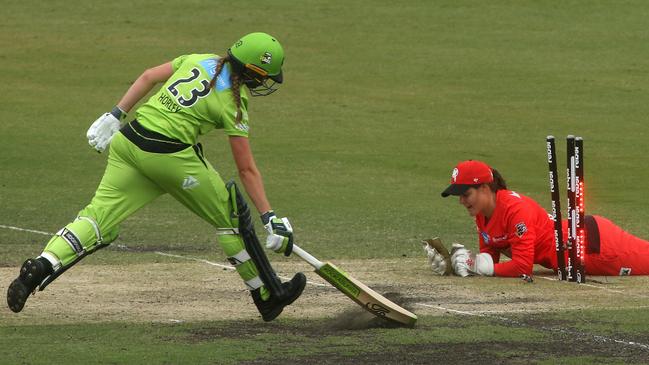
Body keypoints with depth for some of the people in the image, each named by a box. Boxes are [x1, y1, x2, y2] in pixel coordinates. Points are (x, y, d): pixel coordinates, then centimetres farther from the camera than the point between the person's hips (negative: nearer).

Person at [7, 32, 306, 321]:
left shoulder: (199, 60, 14)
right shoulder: (233, 104, -2)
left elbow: (149, 77, 13)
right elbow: (247, 170, -2)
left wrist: (115, 116, 16)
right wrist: (270, 218, 1)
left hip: (129, 142, 6)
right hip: (171, 156, -6)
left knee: (99, 216, 2)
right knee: (231, 216, 11)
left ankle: (40, 267, -18)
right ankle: (267, 296, 17)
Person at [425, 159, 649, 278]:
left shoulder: (514, 208, -29)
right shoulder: (481, 214, -1)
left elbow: (523, 267, -31)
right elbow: (489, 258, 5)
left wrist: (477, 266, -28)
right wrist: (452, 263, -12)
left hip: (595, 241, -8)